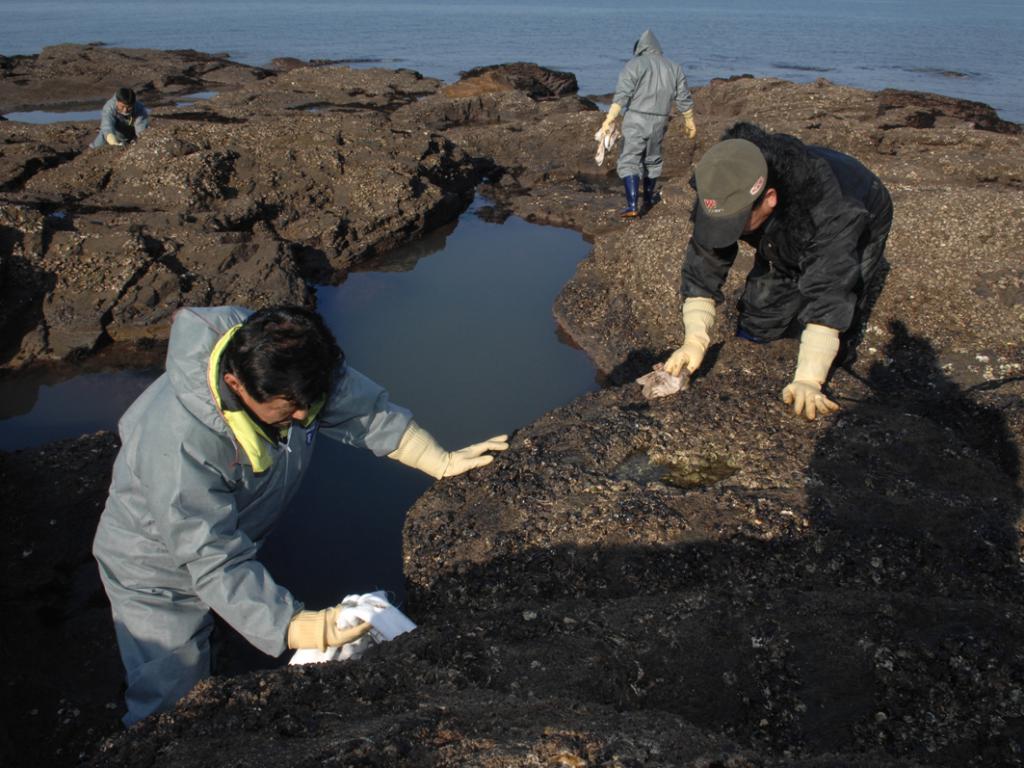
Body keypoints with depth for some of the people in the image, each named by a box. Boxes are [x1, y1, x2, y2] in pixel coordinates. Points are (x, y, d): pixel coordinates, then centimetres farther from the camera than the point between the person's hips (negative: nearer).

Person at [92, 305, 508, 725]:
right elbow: (216, 562, -39)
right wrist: (294, 627, -48)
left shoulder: (291, 366, -25)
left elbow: (366, 409, -12)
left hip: (237, 538, 6)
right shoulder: (180, 447, -42)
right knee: (167, 701, 6)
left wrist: (443, 463, -17)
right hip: (159, 571, -5)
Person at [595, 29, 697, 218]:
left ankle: (632, 206, -15)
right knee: (652, 160, 22)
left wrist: (608, 121, -21)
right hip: (659, 124, 5)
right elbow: (684, 101, 10)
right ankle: (648, 199, 35)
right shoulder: (674, 68, 10)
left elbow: (621, 96, -17)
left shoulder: (633, 65, -5)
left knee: (629, 162, -3)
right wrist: (690, 124, 21)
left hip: (635, 121, -4)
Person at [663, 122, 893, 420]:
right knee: (756, 324, 0)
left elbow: (828, 298, -48)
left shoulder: (828, 210, -47)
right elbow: (703, 266, -26)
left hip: (859, 231, -4)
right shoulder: (722, 196, -32)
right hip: (786, 246, 4)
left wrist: (808, 380, -51)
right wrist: (694, 340, -35)